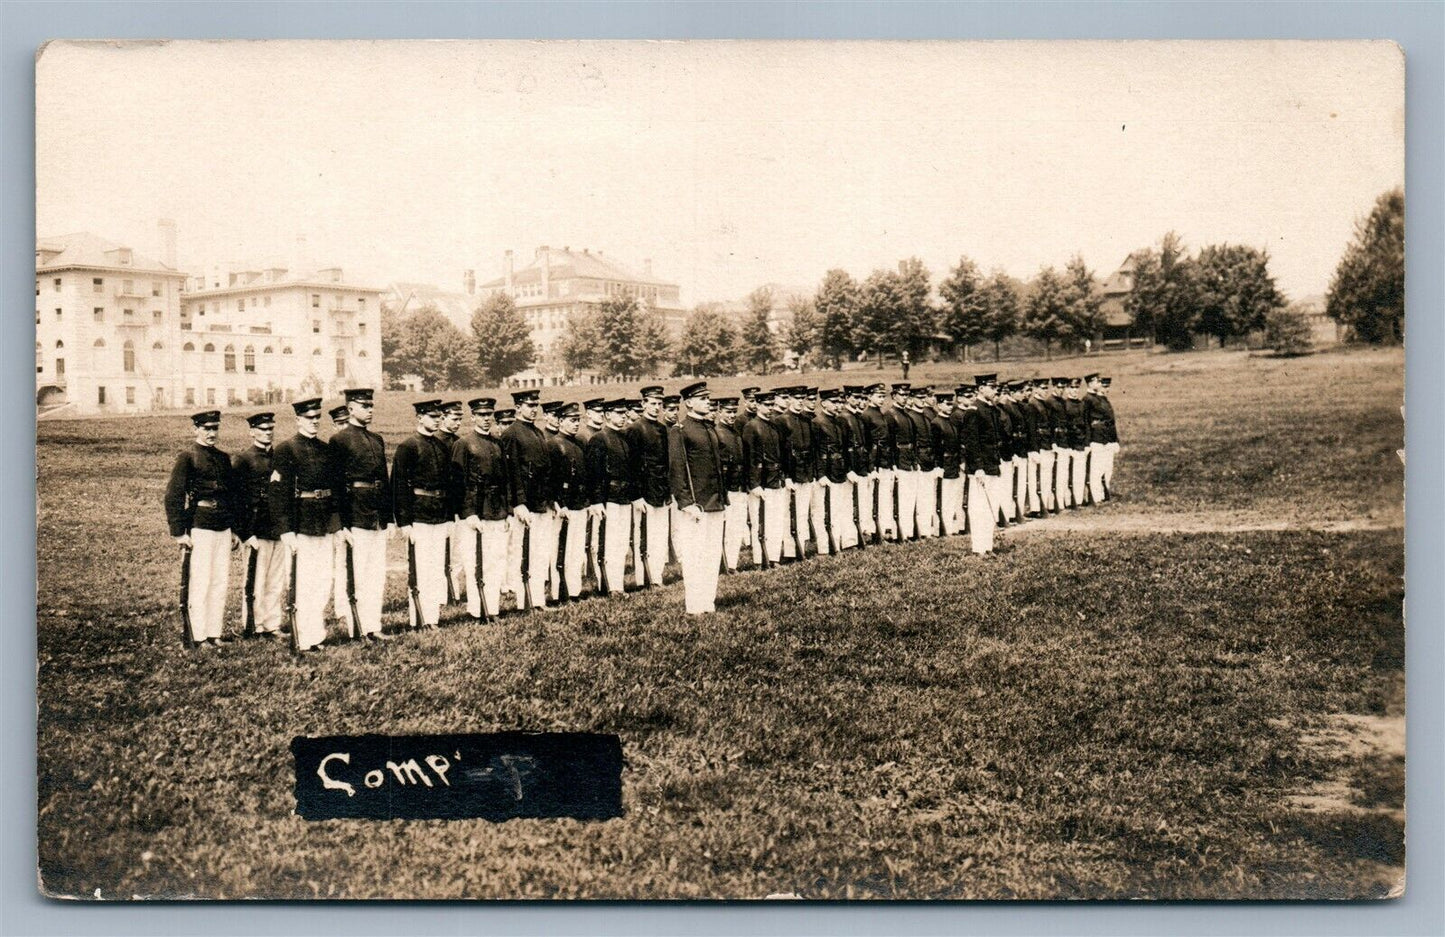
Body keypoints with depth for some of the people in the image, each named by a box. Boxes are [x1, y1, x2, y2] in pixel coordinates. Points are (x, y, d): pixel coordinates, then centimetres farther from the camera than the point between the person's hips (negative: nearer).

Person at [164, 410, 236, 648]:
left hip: (223, 528, 6)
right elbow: (172, 497, -9)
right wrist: (179, 533, -13)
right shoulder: (187, 458, -5)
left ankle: (214, 633, 16)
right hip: (199, 528, -6)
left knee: (221, 583, 8)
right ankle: (196, 636, 5)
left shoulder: (224, 458, 14)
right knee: (199, 585, -3)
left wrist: (234, 530, 17)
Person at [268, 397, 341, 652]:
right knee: (302, 587, -2)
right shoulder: (285, 450, -6)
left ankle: (316, 634, 22)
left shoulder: (325, 449, 13)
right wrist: (286, 531, -17)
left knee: (323, 585, 11)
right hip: (301, 528, -6)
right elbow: (278, 493, -11)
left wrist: (336, 525, 14)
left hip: (325, 528, 6)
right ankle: (302, 640, 5)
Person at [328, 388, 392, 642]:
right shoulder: (339, 440, -6)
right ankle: (356, 629, 5)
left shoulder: (377, 440, 16)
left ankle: (372, 626, 15)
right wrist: (342, 523, -15)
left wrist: (388, 516, 15)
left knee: (377, 576, 9)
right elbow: (336, 484, -10)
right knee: (354, 577, -2)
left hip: (378, 519, 7)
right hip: (355, 518, -7)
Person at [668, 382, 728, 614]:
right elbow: (676, 470, -13)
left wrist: (724, 500, 18)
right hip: (695, 505, -8)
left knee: (714, 554, 10)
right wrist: (686, 503, -19)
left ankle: (709, 602, 18)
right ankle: (694, 606, 3)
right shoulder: (679, 431, -7)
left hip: (715, 504, 8)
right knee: (693, 556, -3)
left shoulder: (711, 429, 16)